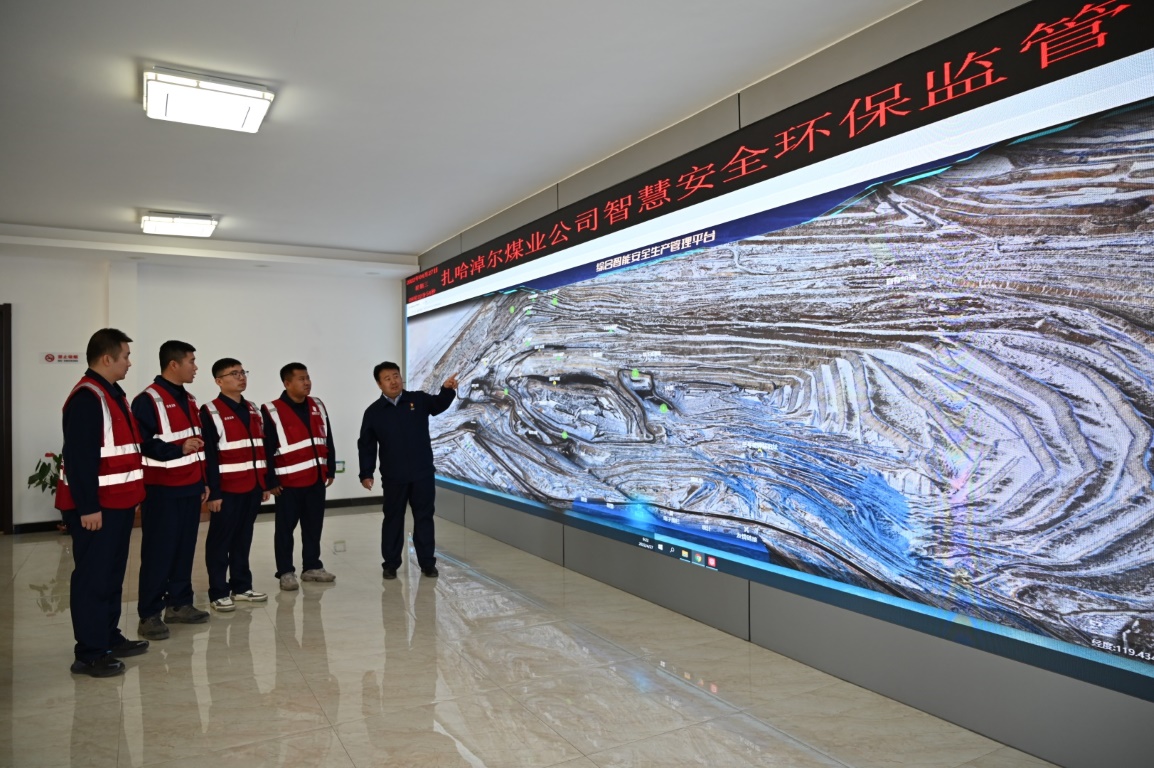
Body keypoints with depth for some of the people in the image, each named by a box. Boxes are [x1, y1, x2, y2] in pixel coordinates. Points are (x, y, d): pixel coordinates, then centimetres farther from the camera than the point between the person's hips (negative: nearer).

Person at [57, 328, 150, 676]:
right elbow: (79, 458, -23)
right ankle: (89, 653, 7)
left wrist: (131, 495, 21)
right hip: (95, 507, -10)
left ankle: (110, 637, 27)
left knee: (112, 573, 16)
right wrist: (87, 507, -24)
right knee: (93, 577, -2)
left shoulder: (113, 393, 14)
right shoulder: (86, 398, -18)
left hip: (117, 502, 10)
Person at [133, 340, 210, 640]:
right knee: (158, 553, -2)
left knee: (185, 548, 12)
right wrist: (179, 449, -25)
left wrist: (204, 480, 17)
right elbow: (142, 444, -19)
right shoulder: (148, 400, -12)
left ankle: (179, 604, 22)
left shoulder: (189, 399, 15)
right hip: (162, 490, -8)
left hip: (190, 487, 8)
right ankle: (149, 615, 7)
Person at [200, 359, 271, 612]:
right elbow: (208, 456, -13)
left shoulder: (253, 410, 14)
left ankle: (241, 586, 24)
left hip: (252, 487, 7)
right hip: (227, 489, -6)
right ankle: (218, 593, 11)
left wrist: (265, 483, 13)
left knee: (244, 538, 14)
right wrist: (213, 491, -16)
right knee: (221, 540, 3)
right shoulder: (210, 412, -8)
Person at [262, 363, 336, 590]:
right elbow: (266, 450, -10)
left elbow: (327, 441, 14)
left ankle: (312, 567, 24)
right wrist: (271, 481, -11)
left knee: (314, 526, 13)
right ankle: (285, 572, 14)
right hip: (288, 482, -6)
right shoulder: (272, 411, -9)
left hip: (316, 479, 6)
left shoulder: (317, 407, 9)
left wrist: (330, 469, 11)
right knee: (286, 528, 4)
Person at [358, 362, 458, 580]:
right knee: (393, 520, 9)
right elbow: (366, 446, 4)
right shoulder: (373, 412, 0)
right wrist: (366, 474, -1)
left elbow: (439, 404, -20)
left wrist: (447, 389, -41)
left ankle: (427, 563, 19)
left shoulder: (419, 400, -1)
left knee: (424, 518, 8)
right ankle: (390, 564, 22)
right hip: (393, 477, 0)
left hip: (423, 473, 0)